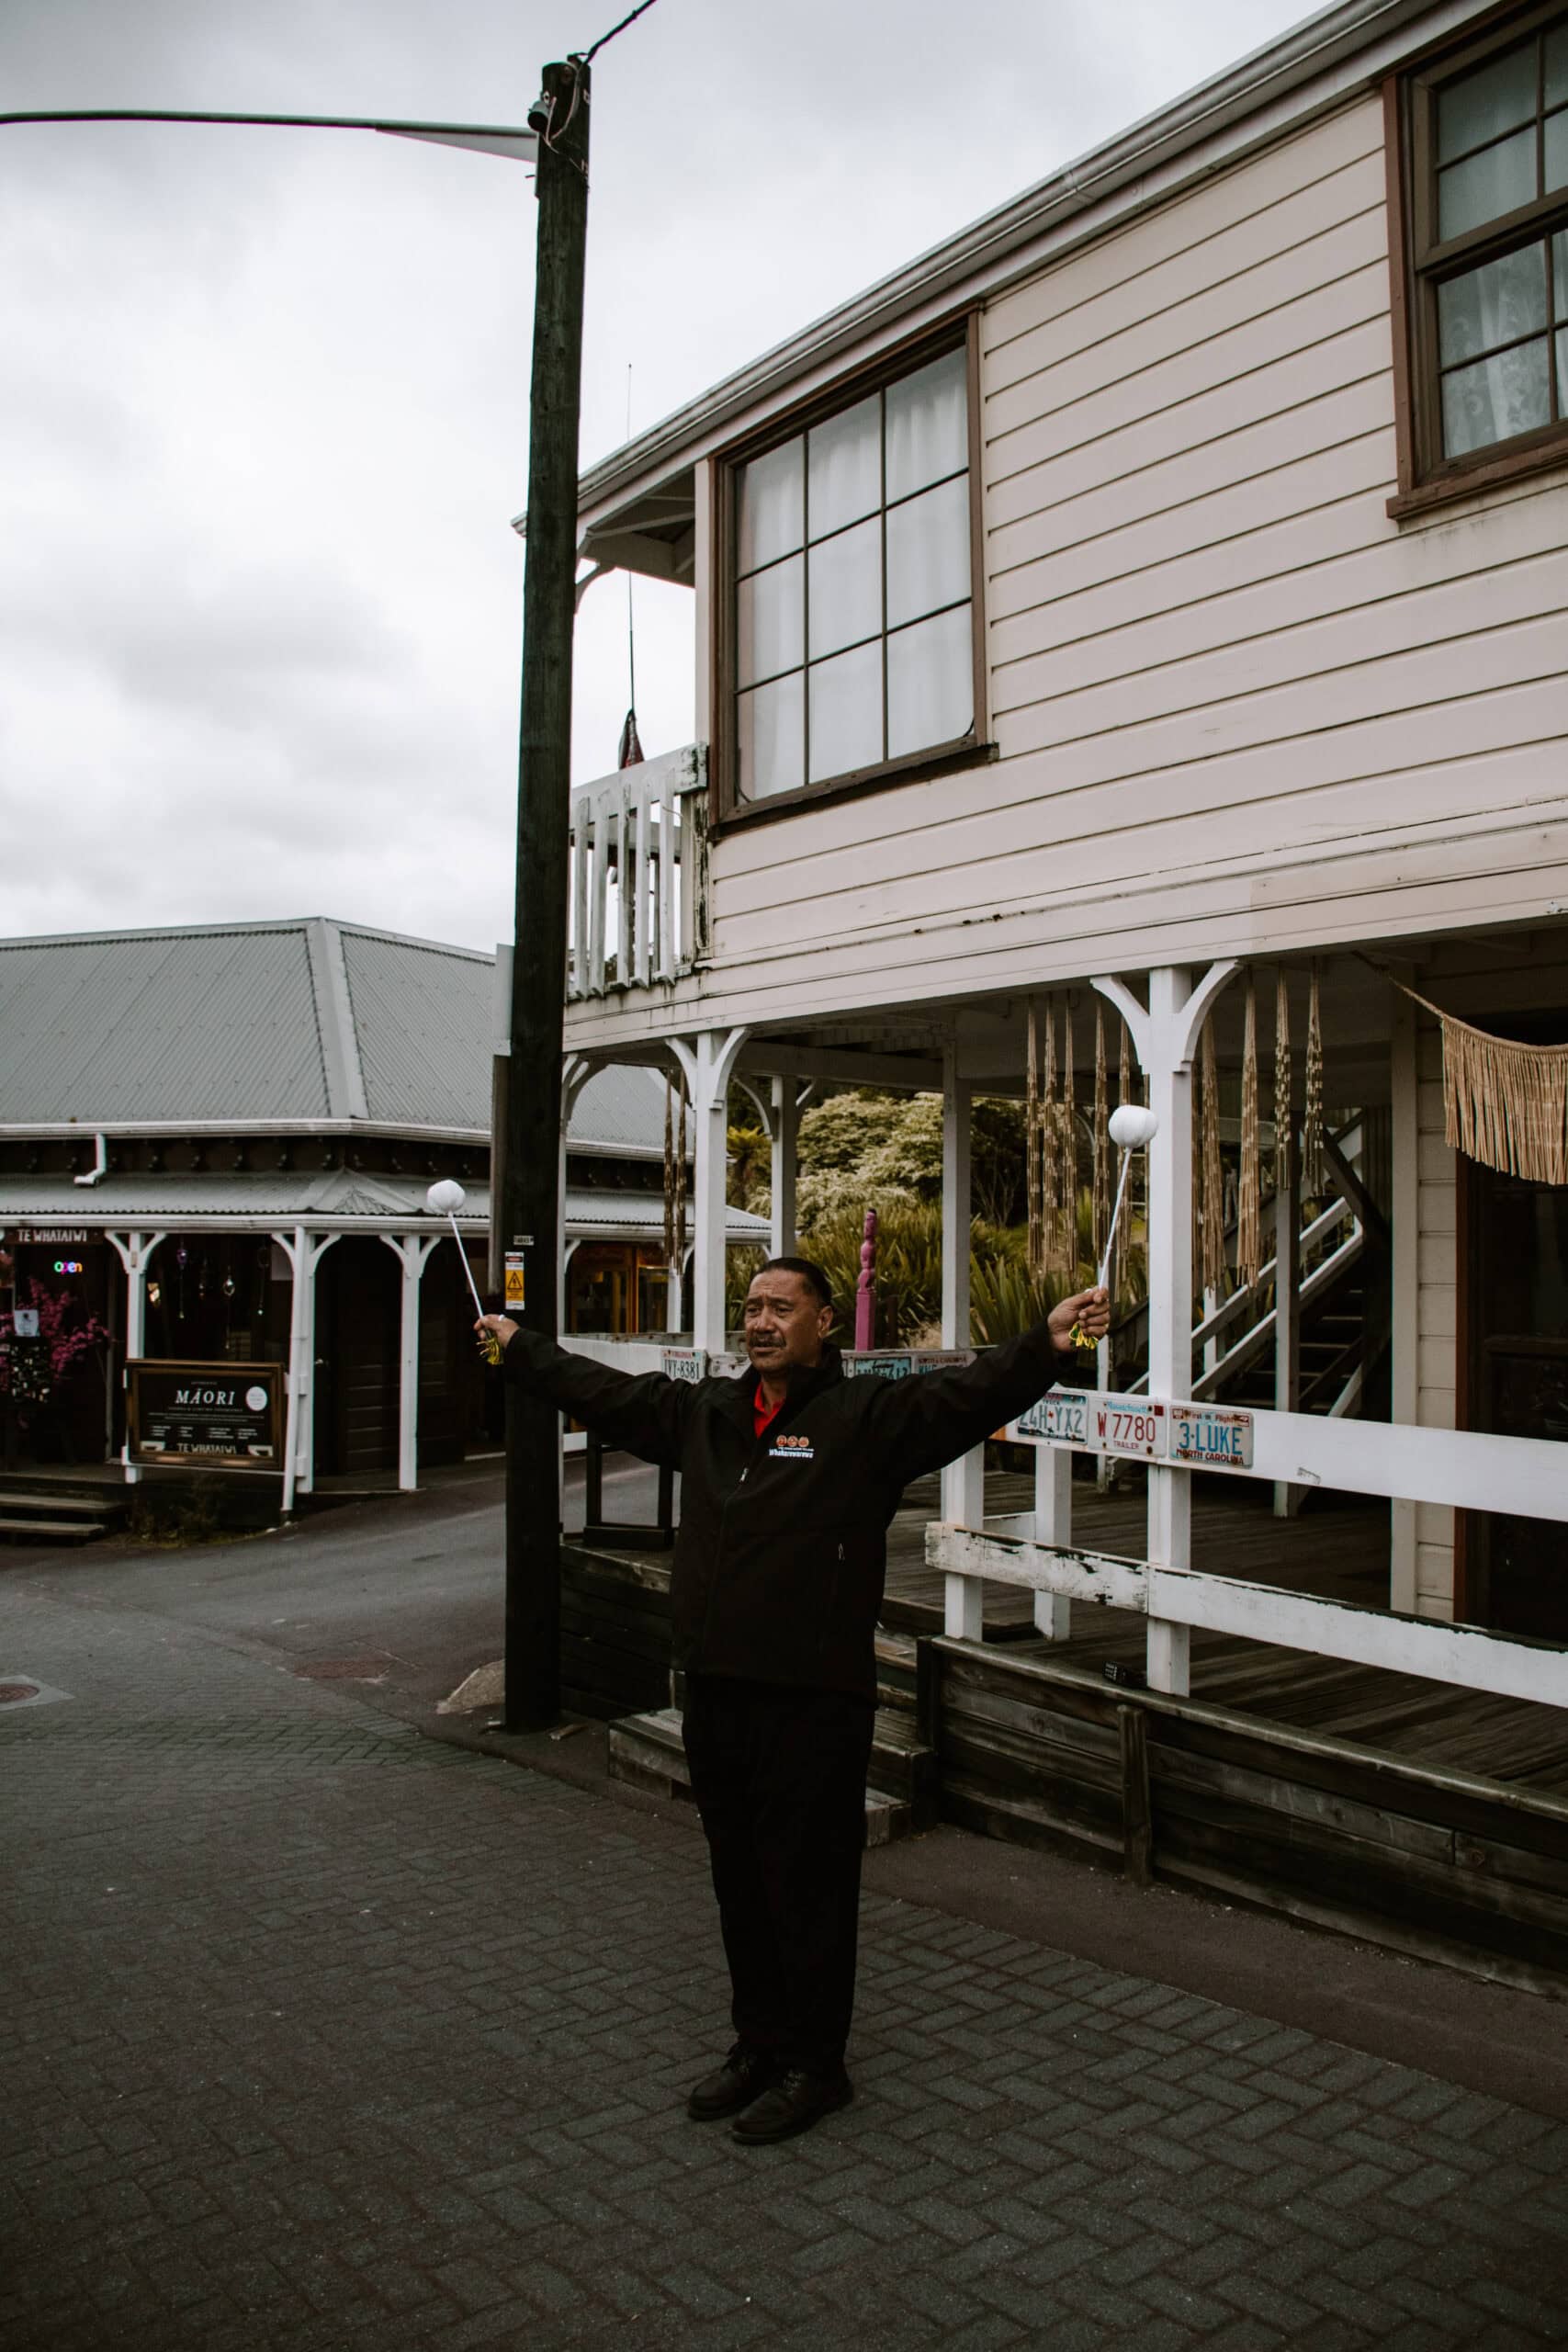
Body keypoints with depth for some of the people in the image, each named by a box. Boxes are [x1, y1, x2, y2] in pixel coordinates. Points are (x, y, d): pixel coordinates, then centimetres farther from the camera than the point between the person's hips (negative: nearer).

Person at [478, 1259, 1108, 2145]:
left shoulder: (867, 1415, -7)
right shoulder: (704, 1412, 10)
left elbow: (967, 1392, -22)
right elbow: (599, 1388, 23)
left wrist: (1048, 1343, -38)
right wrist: (519, 1345, 33)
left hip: (815, 1703, -6)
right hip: (715, 1693, 6)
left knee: (808, 1886, 5)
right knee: (740, 1881, 18)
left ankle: (814, 2065, 24)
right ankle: (759, 2044, 36)